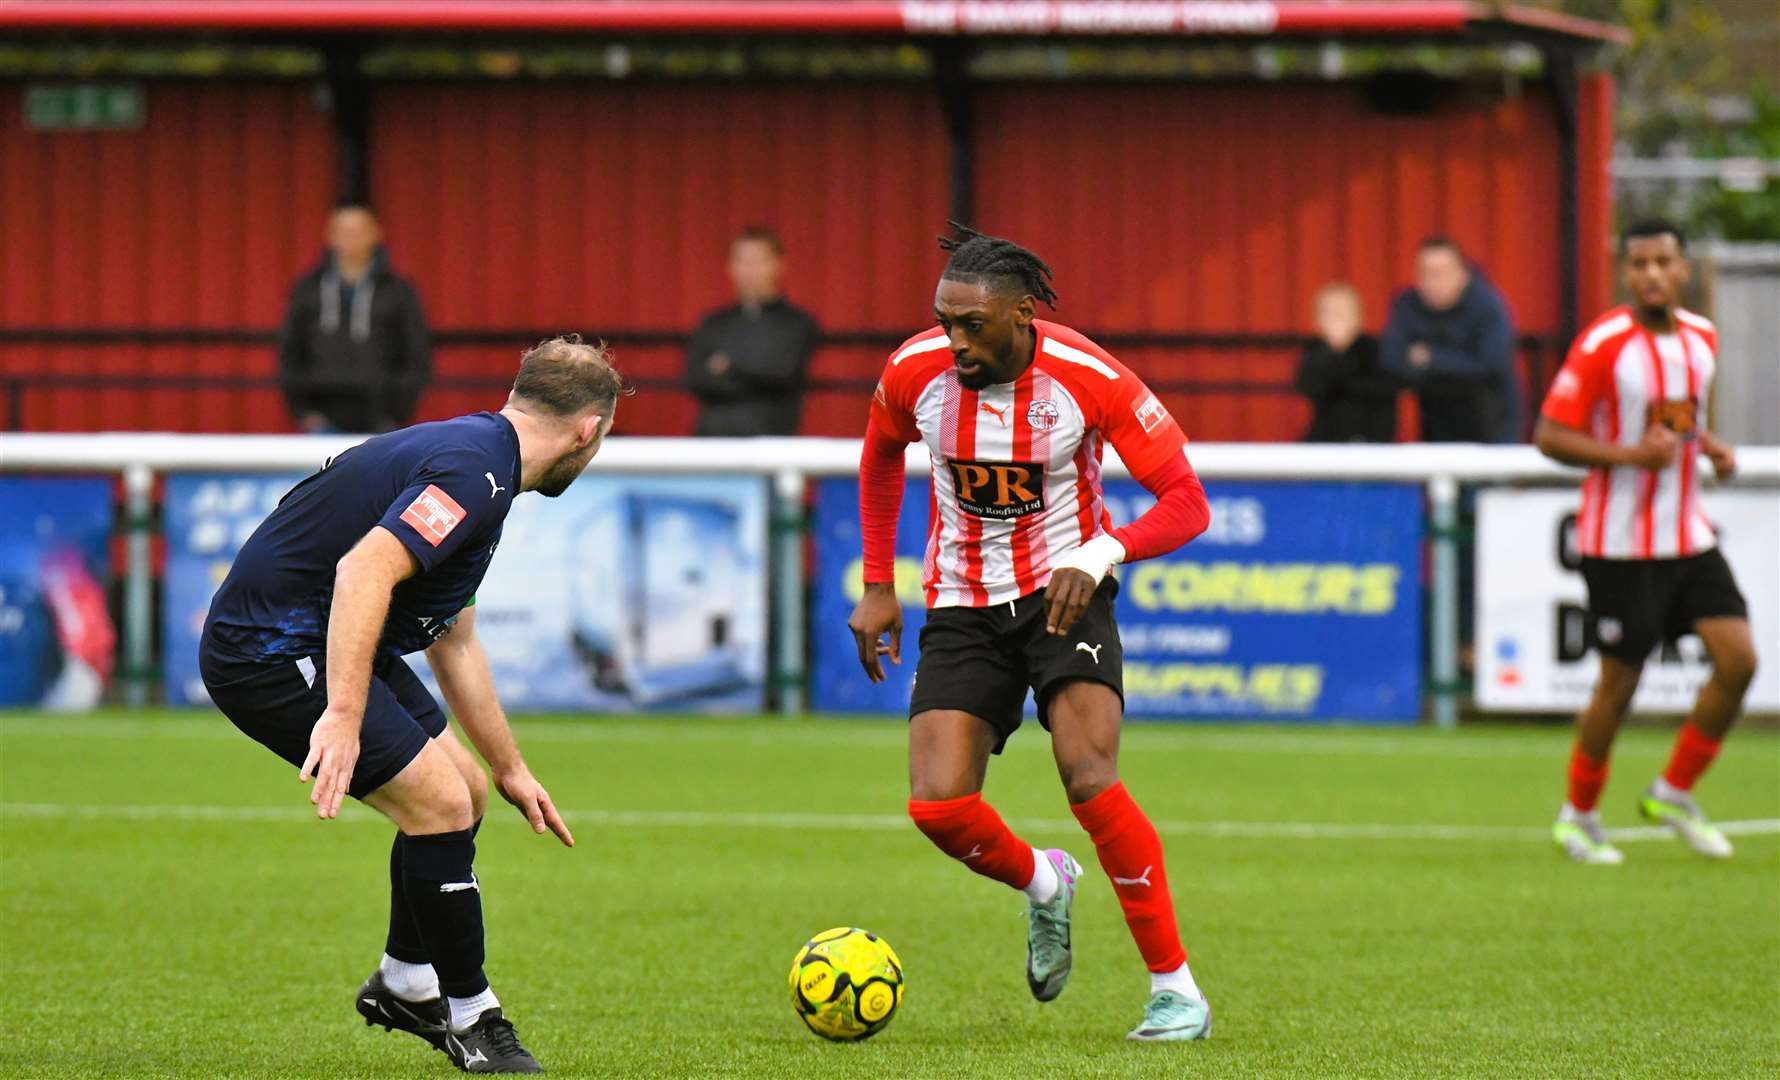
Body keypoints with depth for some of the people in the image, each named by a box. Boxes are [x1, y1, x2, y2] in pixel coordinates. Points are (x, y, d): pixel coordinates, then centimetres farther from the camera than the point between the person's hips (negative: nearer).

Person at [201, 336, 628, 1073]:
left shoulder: (474, 455, 15)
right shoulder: (472, 471, -19)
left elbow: (454, 643, 26)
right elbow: (363, 570, -33)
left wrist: (511, 771, 32)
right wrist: (343, 713, -38)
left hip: (318, 640, 11)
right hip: (271, 646, -11)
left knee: (464, 791, 16)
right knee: (440, 804, -13)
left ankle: (405, 985, 33)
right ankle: (471, 1021, 1)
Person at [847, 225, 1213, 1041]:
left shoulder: (1089, 378, -20)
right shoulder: (914, 373, -11)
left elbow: (1187, 504, -16)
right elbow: (881, 457, 13)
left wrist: (1100, 554, -33)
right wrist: (877, 586, 9)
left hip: (1064, 596, -3)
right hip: (963, 607, 3)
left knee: (1089, 776, -24)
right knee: (938, 806, -12)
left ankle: (1175, 988, -11)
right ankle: (1043, 885, 24)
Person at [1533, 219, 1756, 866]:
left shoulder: (1701, 338, 6)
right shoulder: (1603, 344, -14)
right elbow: (1549, 436, -13)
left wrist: (1710, 448, 3)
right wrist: (1630, 455, -24)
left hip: (1689, 537, 6)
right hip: (1620, 541, -6)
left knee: (1738, 660, -5)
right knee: (1619, 681, -1)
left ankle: (1673, 793, 12)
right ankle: (1578, 815, 19)